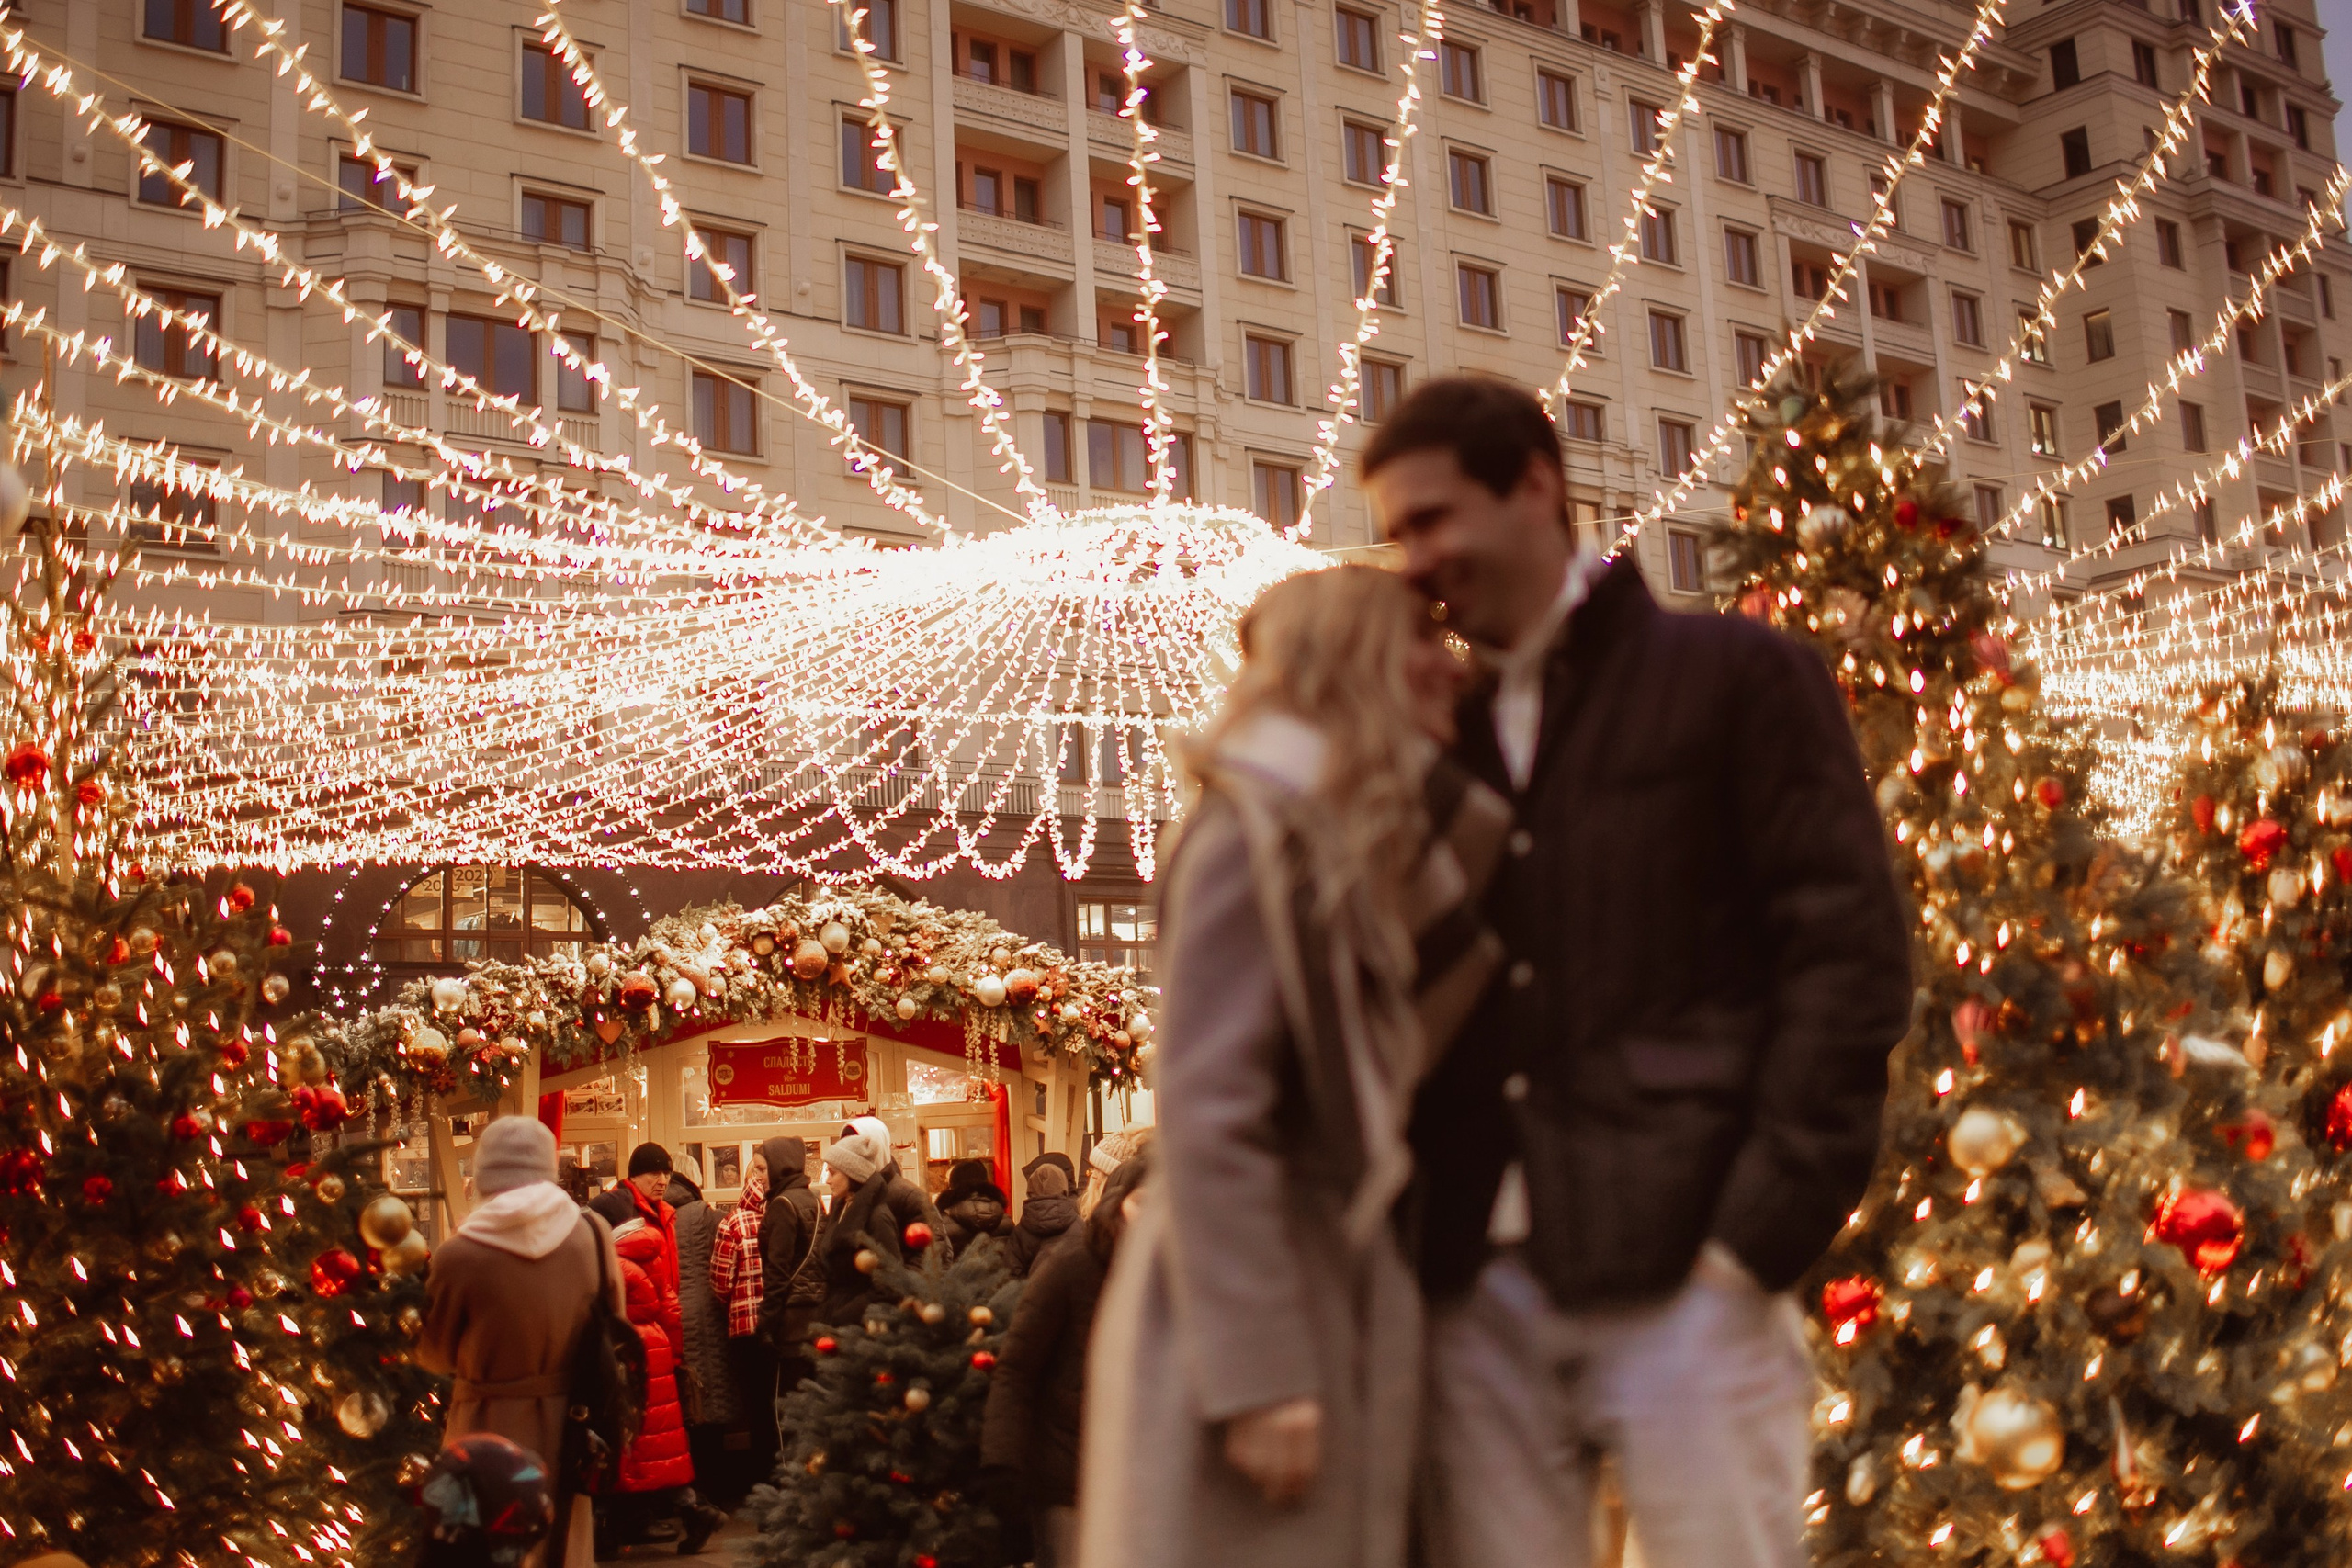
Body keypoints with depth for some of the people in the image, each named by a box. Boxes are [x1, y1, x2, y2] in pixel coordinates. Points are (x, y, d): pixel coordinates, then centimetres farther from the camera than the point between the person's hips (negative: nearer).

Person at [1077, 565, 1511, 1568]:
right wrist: (1258, 1374, -21)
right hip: (1255, 1307, -8)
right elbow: (1209, 1116, -18)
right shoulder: (1261, 830, -11)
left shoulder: (1380, 849, 15)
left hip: (1343, 1301, 8)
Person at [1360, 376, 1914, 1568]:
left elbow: (1846, 952, -4)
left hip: (1680, 1272, -4)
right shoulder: (1450, 734, 16)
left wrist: (1761, 1229, -12)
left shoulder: (1731, 675, 3)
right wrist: (1418, 1229, 3)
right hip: (1478, 1287, 4)